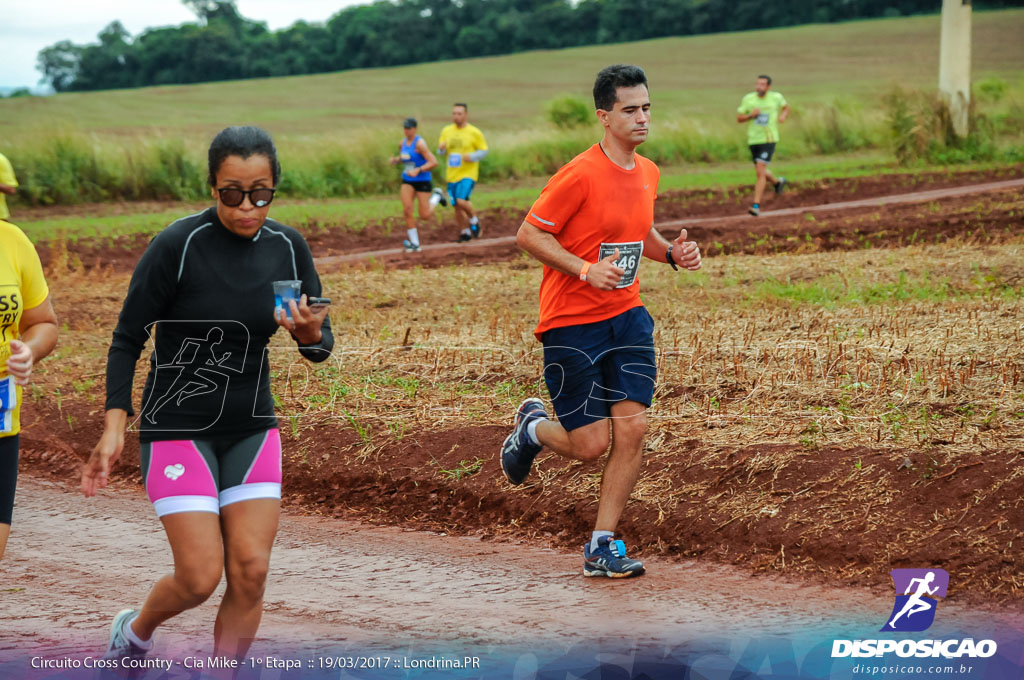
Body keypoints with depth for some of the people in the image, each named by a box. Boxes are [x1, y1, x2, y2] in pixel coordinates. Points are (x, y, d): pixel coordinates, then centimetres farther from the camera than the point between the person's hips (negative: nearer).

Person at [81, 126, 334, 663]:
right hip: (177, 428, -4)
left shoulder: (287, 247, -2)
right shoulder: (178, 245, -16)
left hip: (252, 428, 4)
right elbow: (128, 338, -9)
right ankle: (134, 630, 26)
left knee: (250, 570, -3)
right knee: (200, 576, -7)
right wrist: (114, 426, -17)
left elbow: (320, 346, 6)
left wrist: (311, 335, -19)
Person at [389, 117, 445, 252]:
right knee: (407, 210, -14)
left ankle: (437, 196, 31)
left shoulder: (419, 143, -18)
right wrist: (395, 160, 1)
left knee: (425, 216, -1)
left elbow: (434, 162, -22)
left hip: (422, 181, -5)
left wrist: (418, 170, -31)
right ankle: (414, 243, -5)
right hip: (407, 181, 5)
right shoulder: (402, 143, 4)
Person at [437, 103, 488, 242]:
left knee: (461, 201, -22)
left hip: (468, 174, -5)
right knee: (456, 206, 7)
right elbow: (441, 151, 15)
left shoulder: (474, 132, -5)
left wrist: (472, 157, -19)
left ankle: (474, 220, 5)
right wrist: (441, 148, -9)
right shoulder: (446, 131, 8)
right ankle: (465, 232, 24)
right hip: (452, 175, 5)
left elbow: (484, 150, -1)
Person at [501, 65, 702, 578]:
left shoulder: (647, 173, 7)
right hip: (570, 322, -6)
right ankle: (532, 428, 30)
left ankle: (602, 547, 3)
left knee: (632, 425, -8)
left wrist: (672, 253, 3)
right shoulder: (581, 175, -16)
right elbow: (528, 234, -12)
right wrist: (586, 270, -23)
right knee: (590, 445, -5)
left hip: (626, 315, 6)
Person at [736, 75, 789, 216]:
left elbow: (786, 107, 19)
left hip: (769, 139, -3)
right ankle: (777, 182, 52)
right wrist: (751, 115, -18)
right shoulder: (748, 98, -3)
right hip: (753, 139, 4)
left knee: (760, 171, -16)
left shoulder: (776, 97, -3)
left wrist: (783, 115, -3)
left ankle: (756, 206, -17)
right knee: (761, 171, 18)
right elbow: (739, 118, 1)